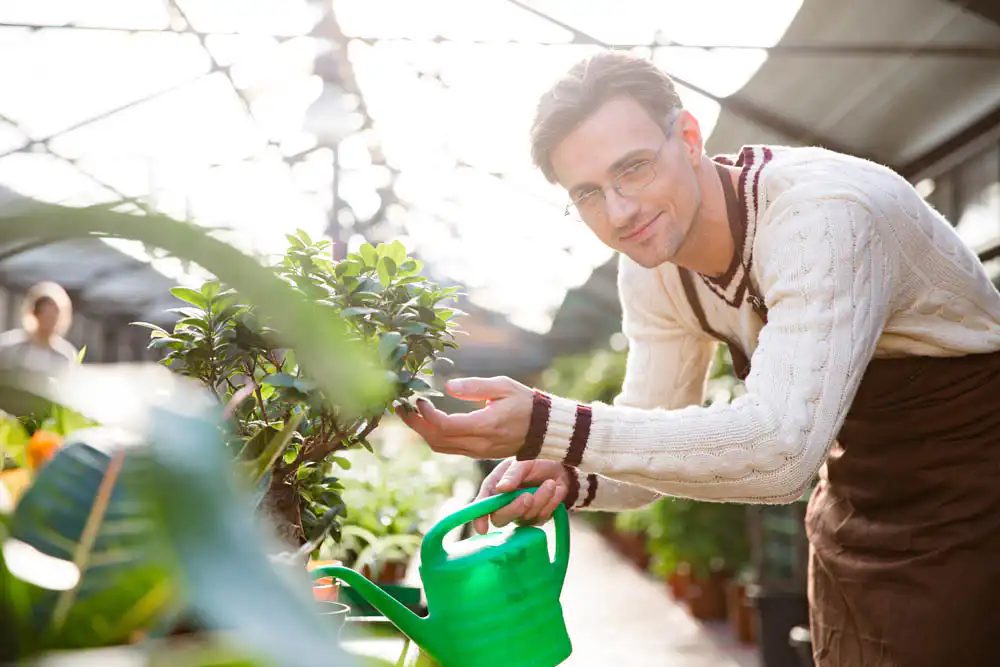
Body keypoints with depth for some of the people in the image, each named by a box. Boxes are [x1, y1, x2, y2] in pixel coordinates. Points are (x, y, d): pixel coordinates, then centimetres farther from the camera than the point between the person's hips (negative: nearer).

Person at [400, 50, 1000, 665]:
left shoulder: (824, 214, -33)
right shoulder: (649, 268, -8)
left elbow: (783, 449, -42)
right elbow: (654, 433, -3)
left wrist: (547, 427, -46)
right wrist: (565, 479, -25)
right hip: (855, 519, 6)